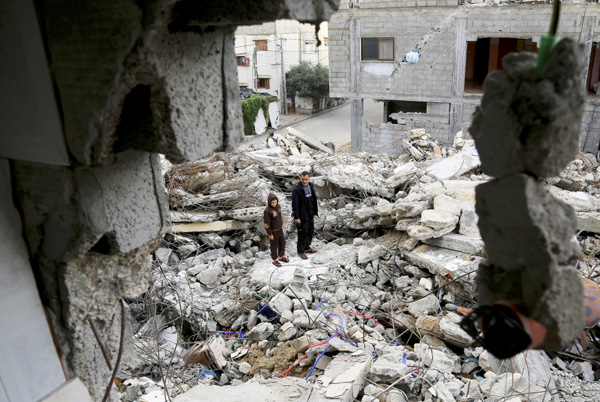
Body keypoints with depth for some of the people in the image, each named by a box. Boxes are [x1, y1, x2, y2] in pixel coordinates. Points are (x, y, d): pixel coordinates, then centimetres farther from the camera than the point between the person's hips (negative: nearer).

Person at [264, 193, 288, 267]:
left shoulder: (278, 206, -6)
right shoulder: (267, 210, -25)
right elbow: (267, 223, -19)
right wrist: (270, 234, -15)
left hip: (280, 229, 6)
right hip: (273, 231, -6)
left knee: (282, 242, 19)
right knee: (274, 245, 10)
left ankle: (281, 256, 40)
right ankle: (274, 260, 28)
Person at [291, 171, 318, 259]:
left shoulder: (311, 186, 2)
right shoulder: (296, 190, -20)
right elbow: (294, 204, -19)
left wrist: (315, 212, 12)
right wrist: (296, 217, -19)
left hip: (310, 214, 7)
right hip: (302, 215, -7)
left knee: (310, 230, 19)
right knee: (302, 233, 3)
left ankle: (307, 247, 38)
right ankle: (301, 251, 20)